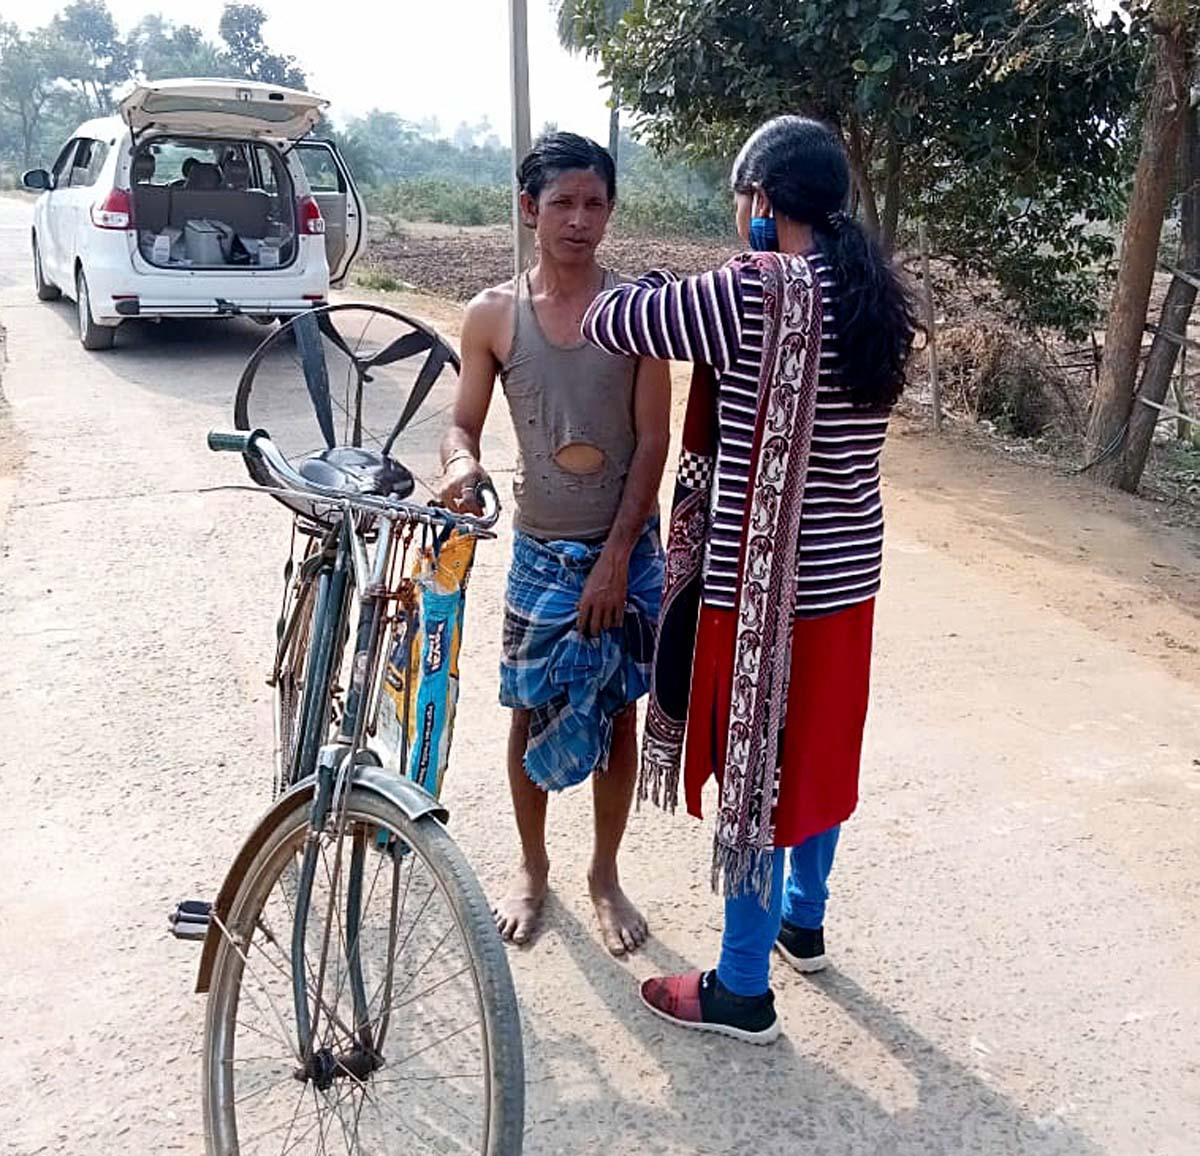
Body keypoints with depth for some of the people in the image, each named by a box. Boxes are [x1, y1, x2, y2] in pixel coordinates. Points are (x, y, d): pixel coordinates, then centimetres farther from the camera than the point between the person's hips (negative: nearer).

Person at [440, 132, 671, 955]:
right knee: (533, 712, 11)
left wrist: (617, 555, -13)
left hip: (626, 551, -1)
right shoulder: (493, 315, -4)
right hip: (541, 551, 1)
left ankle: (606, 873, 29)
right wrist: (463, 465, -23)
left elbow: (653, 439, -8)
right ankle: (533, 867, 33)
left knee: (618, 714, 9)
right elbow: (465, 425, 2)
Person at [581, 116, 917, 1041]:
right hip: (847, 572, 8)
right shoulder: (875, 299, 3)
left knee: (755, 766, 5)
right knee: (817, 749, 22)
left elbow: (610, 322, -13)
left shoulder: (747, 295, -20)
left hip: (764, 581, -7)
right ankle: (804, 920, 44)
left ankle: (742, 990, 22)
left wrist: (652, 287, 8)